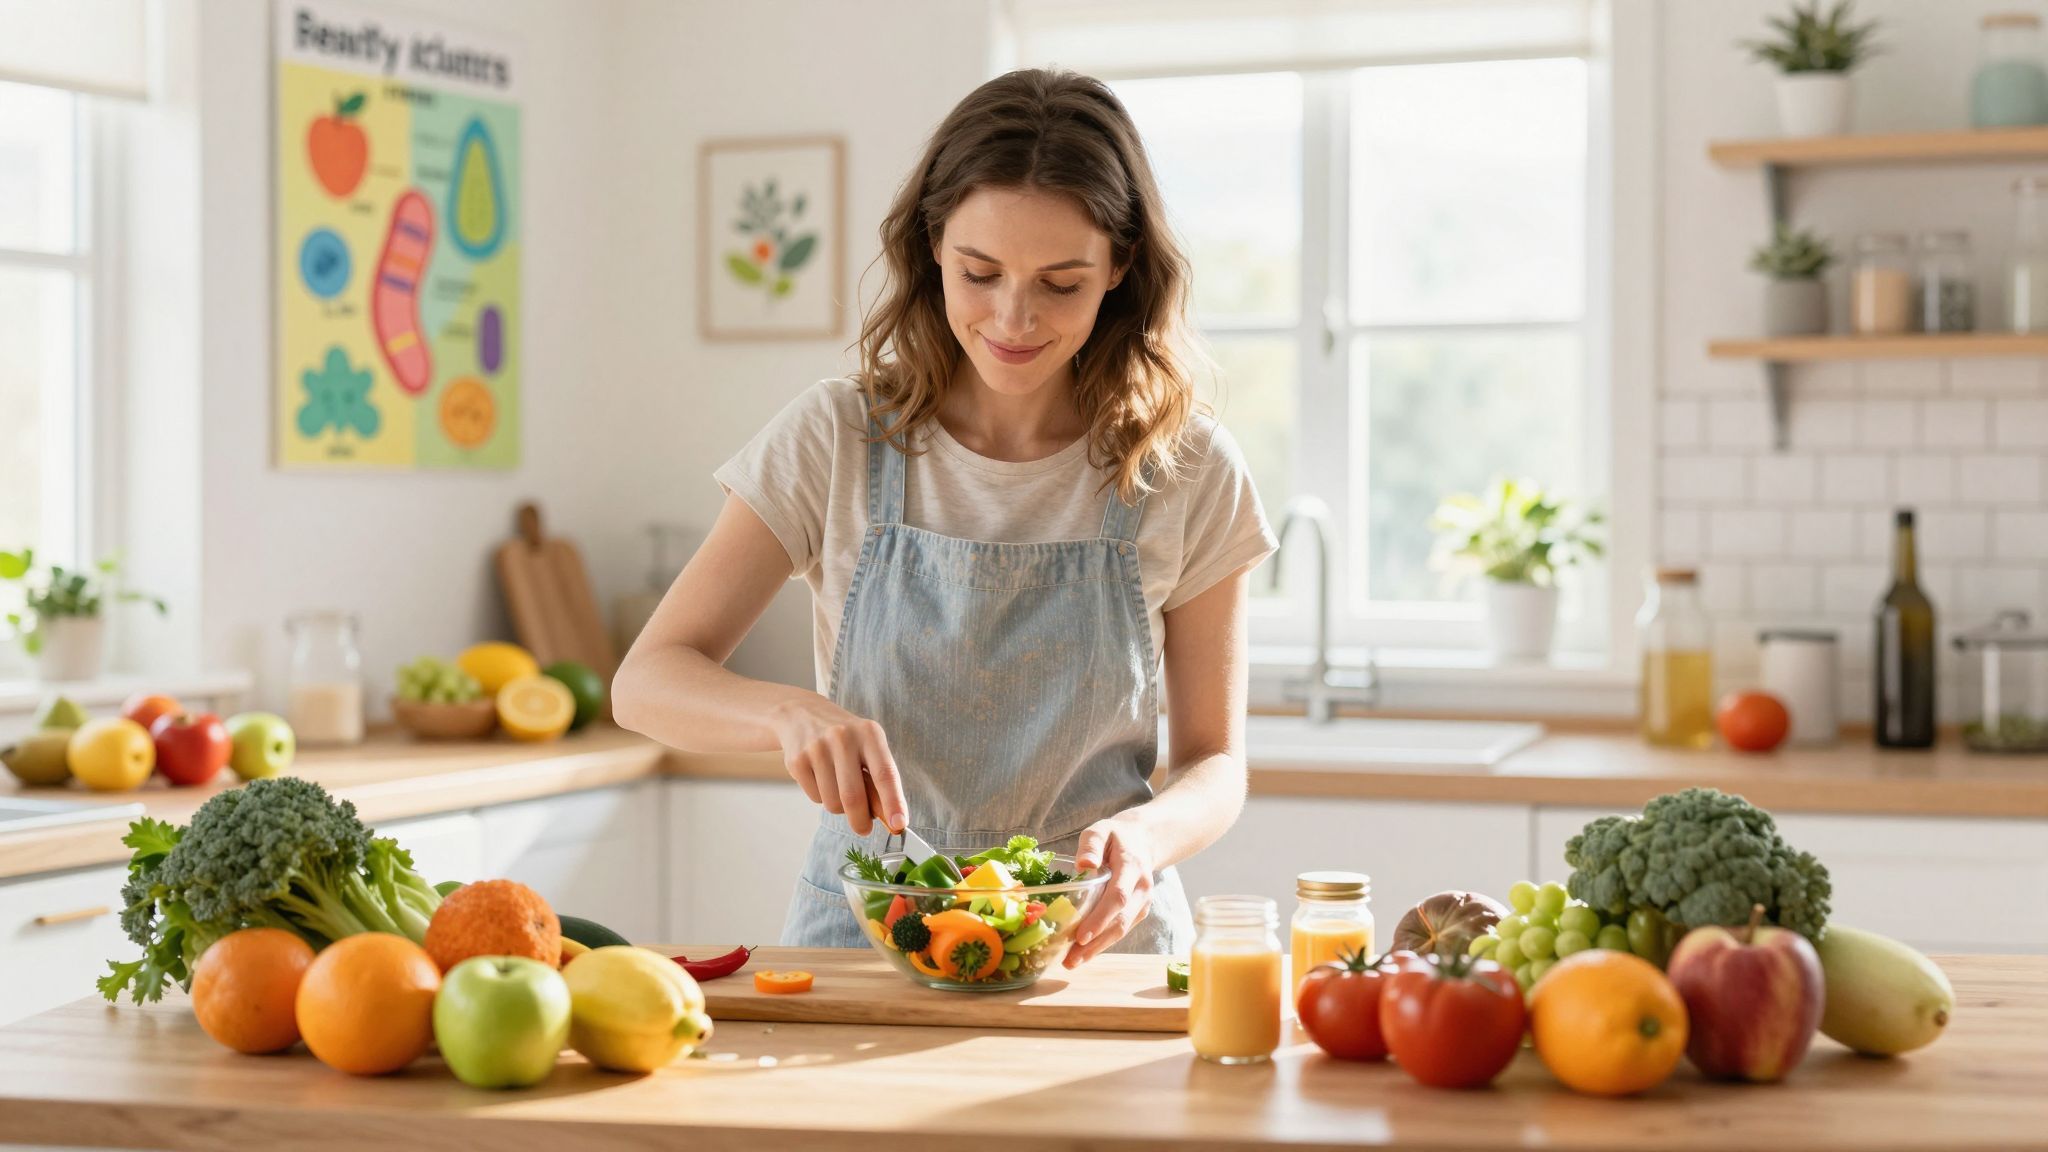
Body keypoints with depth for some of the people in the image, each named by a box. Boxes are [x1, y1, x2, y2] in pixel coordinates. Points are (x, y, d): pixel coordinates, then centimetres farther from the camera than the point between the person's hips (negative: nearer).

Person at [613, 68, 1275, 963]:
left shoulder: (1187, 474, 1)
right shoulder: (836, 441, 0)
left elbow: (1214, 763, 6)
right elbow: (645, 683, -2)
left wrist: (1146, 836, -17)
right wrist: (792, 713, -23)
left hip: (1092, 943, 1)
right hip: (862, 935, -1)